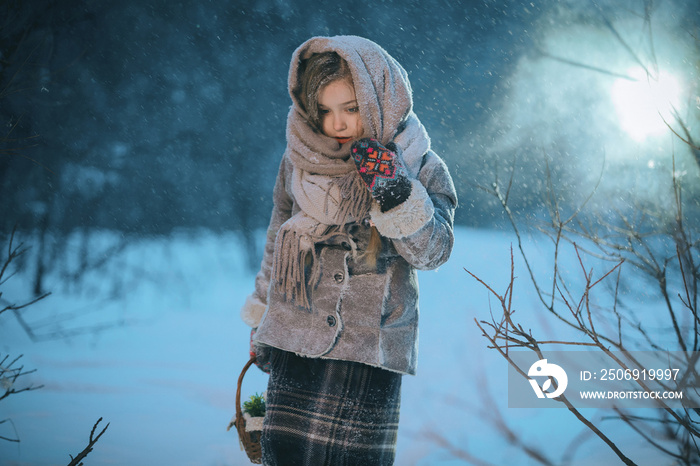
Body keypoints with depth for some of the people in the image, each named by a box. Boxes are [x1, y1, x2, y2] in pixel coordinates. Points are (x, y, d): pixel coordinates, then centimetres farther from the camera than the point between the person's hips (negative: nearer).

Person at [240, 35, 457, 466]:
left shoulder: (421, 168, -2)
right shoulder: (300, 158, 4)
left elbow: (432, 251, -11)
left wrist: (393, 190, -25)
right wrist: (261, 320, 22)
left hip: (372, 350, -2)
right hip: (294, 342, 2)